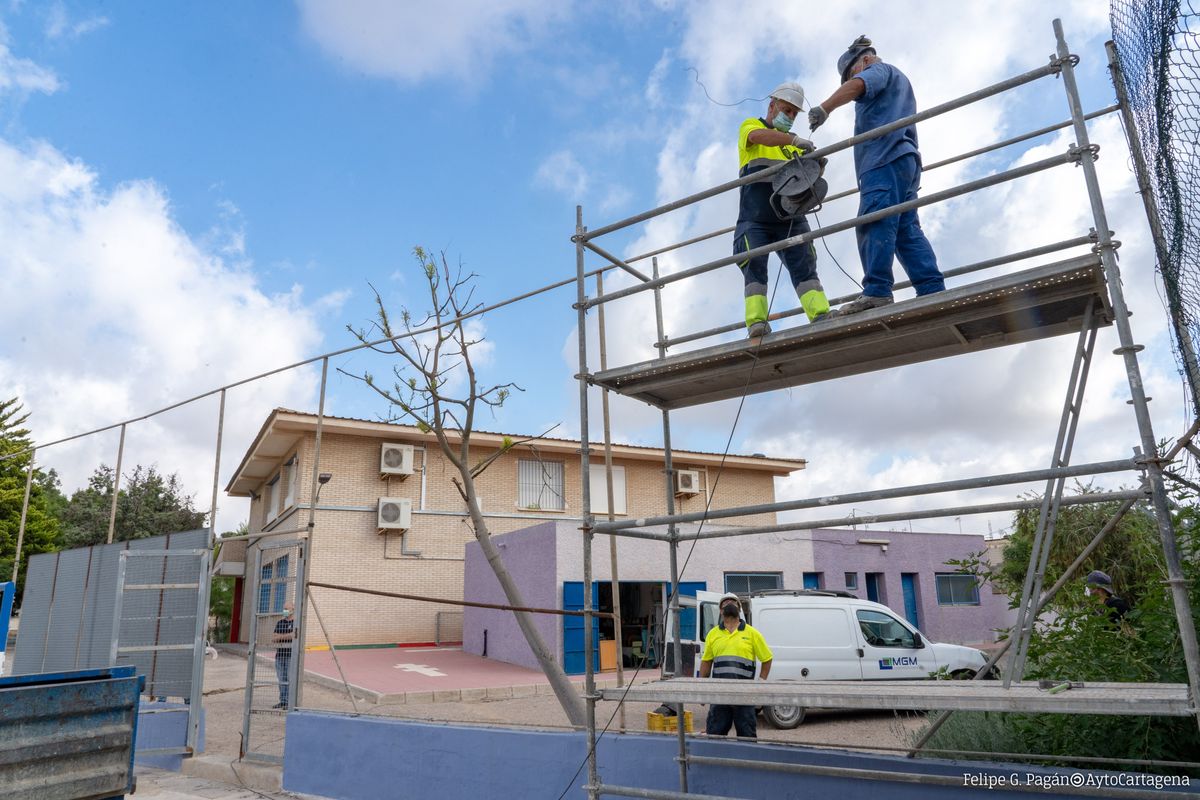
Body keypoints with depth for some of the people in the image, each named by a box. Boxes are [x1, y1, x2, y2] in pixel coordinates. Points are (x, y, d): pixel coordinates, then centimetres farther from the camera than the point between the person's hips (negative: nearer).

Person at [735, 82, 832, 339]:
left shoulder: (792, 141, 28)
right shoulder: (751, 125, 13)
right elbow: (760, 136, -14)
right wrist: (795, 139, -29)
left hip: (791, 218, 4)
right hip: (755, 219, -4)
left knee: (804, 265, -9)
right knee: (755, 267, -14)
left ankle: (820, 315, -20)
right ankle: (757, 322, -20)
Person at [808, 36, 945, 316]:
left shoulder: (880, 70, 11)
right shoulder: (900, 81, 39)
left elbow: (855, 85, -13)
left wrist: (823, 109, -24)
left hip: (885, 159, -10)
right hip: (905, 159, 10)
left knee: (875, 223, -21)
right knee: (907, 230, 2)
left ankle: (876, 292, -33)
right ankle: (932, 290, -7)